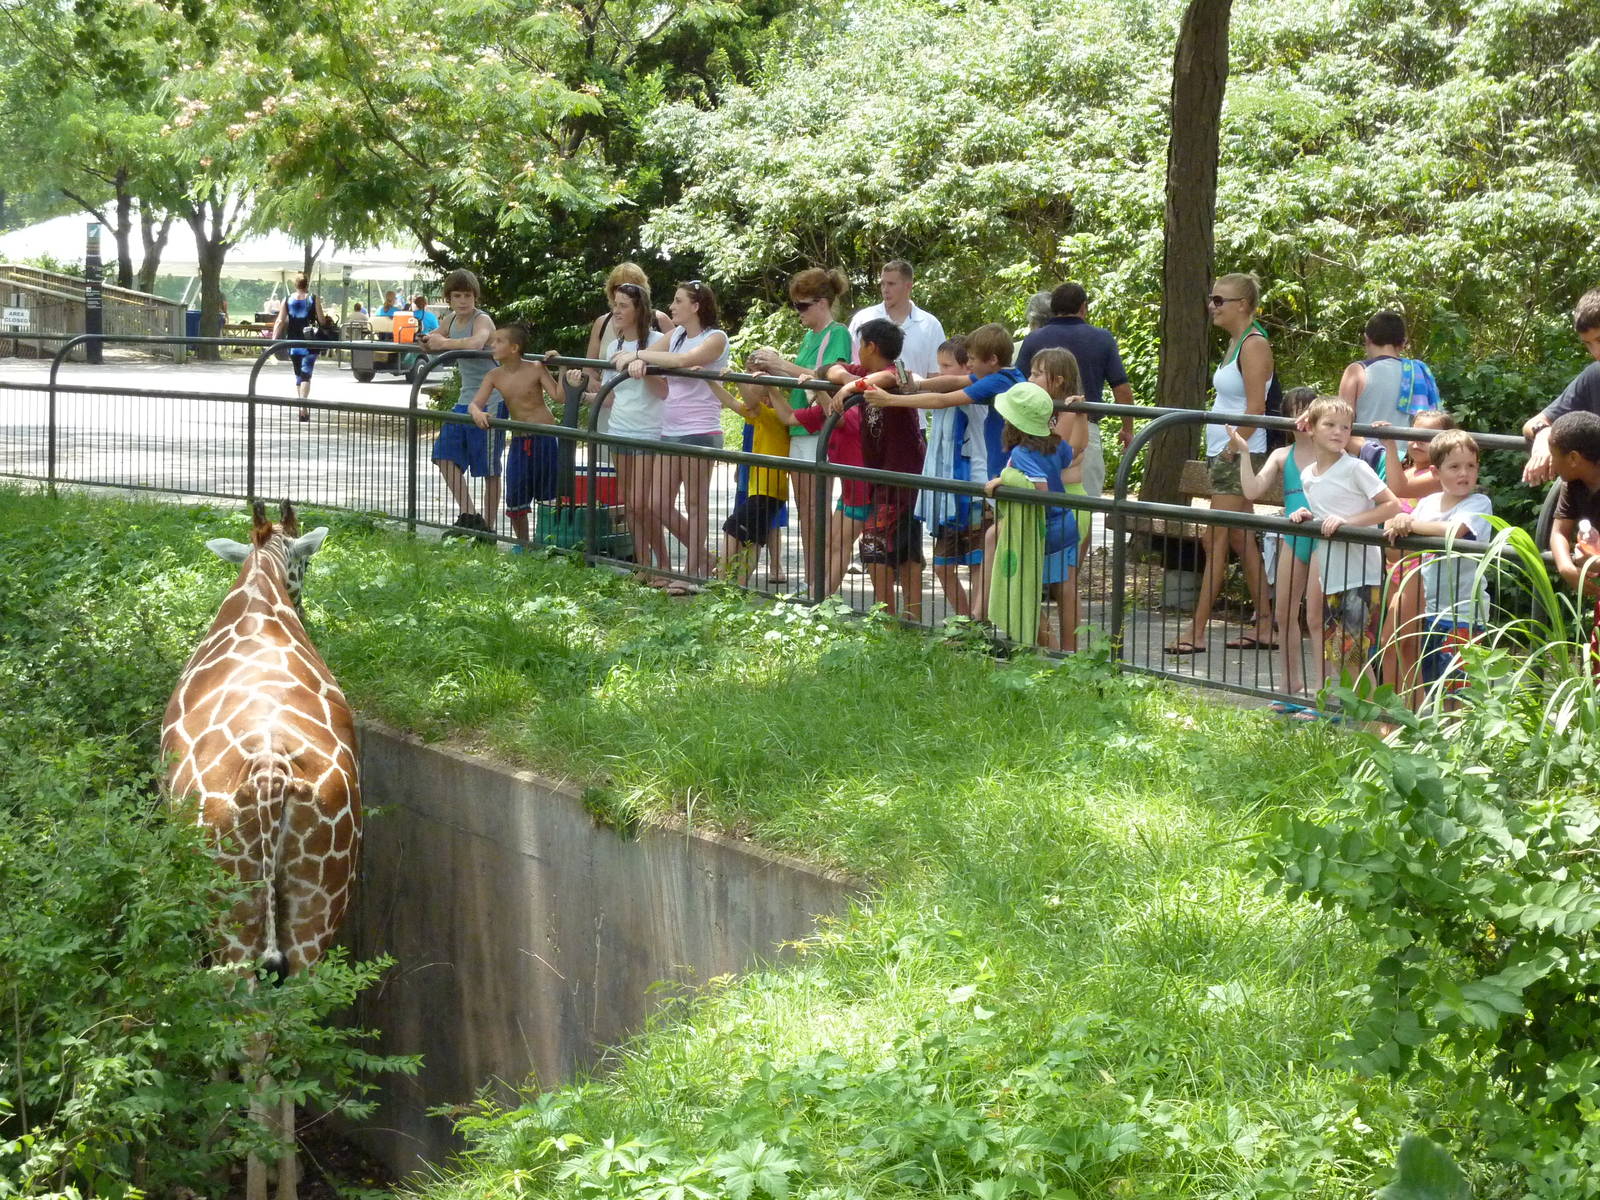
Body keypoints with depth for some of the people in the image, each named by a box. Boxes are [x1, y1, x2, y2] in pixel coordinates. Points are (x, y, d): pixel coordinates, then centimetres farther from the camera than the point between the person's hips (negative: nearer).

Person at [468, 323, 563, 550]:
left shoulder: (535, 369, -9)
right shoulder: (495, 376, 2)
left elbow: (558, 396, -15)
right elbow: (474, 403, -5)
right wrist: (477, 412, -27)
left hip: (545, 438, -4)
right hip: (519, 441, 4)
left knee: (550, 493, 1)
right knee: (515, 498, 5)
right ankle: (522, 544, 23)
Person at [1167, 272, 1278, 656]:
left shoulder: (1254, 345, -13)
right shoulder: (1235, 342, 15)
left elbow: (1255, 408, -19)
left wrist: (1232, 447, -19)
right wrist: (1219, 450, 15)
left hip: (1240, 456, -10)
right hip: (1224, 454, 10)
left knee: (1215, 541, -9)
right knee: (1241, 539, 11)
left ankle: (1197, 632, -7)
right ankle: (1264, 628, 15)